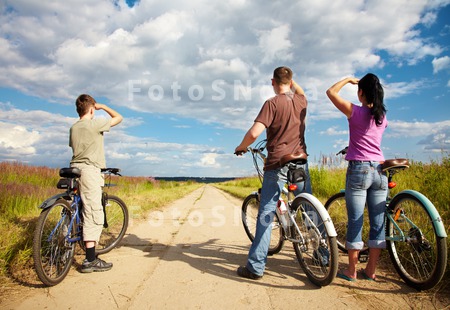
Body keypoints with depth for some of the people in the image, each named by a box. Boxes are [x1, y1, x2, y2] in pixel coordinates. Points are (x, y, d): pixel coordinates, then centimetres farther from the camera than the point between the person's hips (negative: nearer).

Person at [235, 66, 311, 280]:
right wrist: (290, 78, 42)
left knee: (266, 215, -1)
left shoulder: (273, 103, -10)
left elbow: (254, 133, -20)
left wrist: (240, 148, -3)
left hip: (277, 164, -5)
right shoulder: (301, 101, 8)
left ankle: (256, 267, 2)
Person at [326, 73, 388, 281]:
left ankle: (351, 271, 10)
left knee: (355, 221, 1)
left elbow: (331, 92, 1)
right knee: (378, 222, 8)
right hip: (379, 171, 6)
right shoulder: (382, 117, 9)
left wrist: (347, 80, 14)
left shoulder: (356, 112, -7)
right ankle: (370, 270, 18)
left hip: (359, 169, -5)